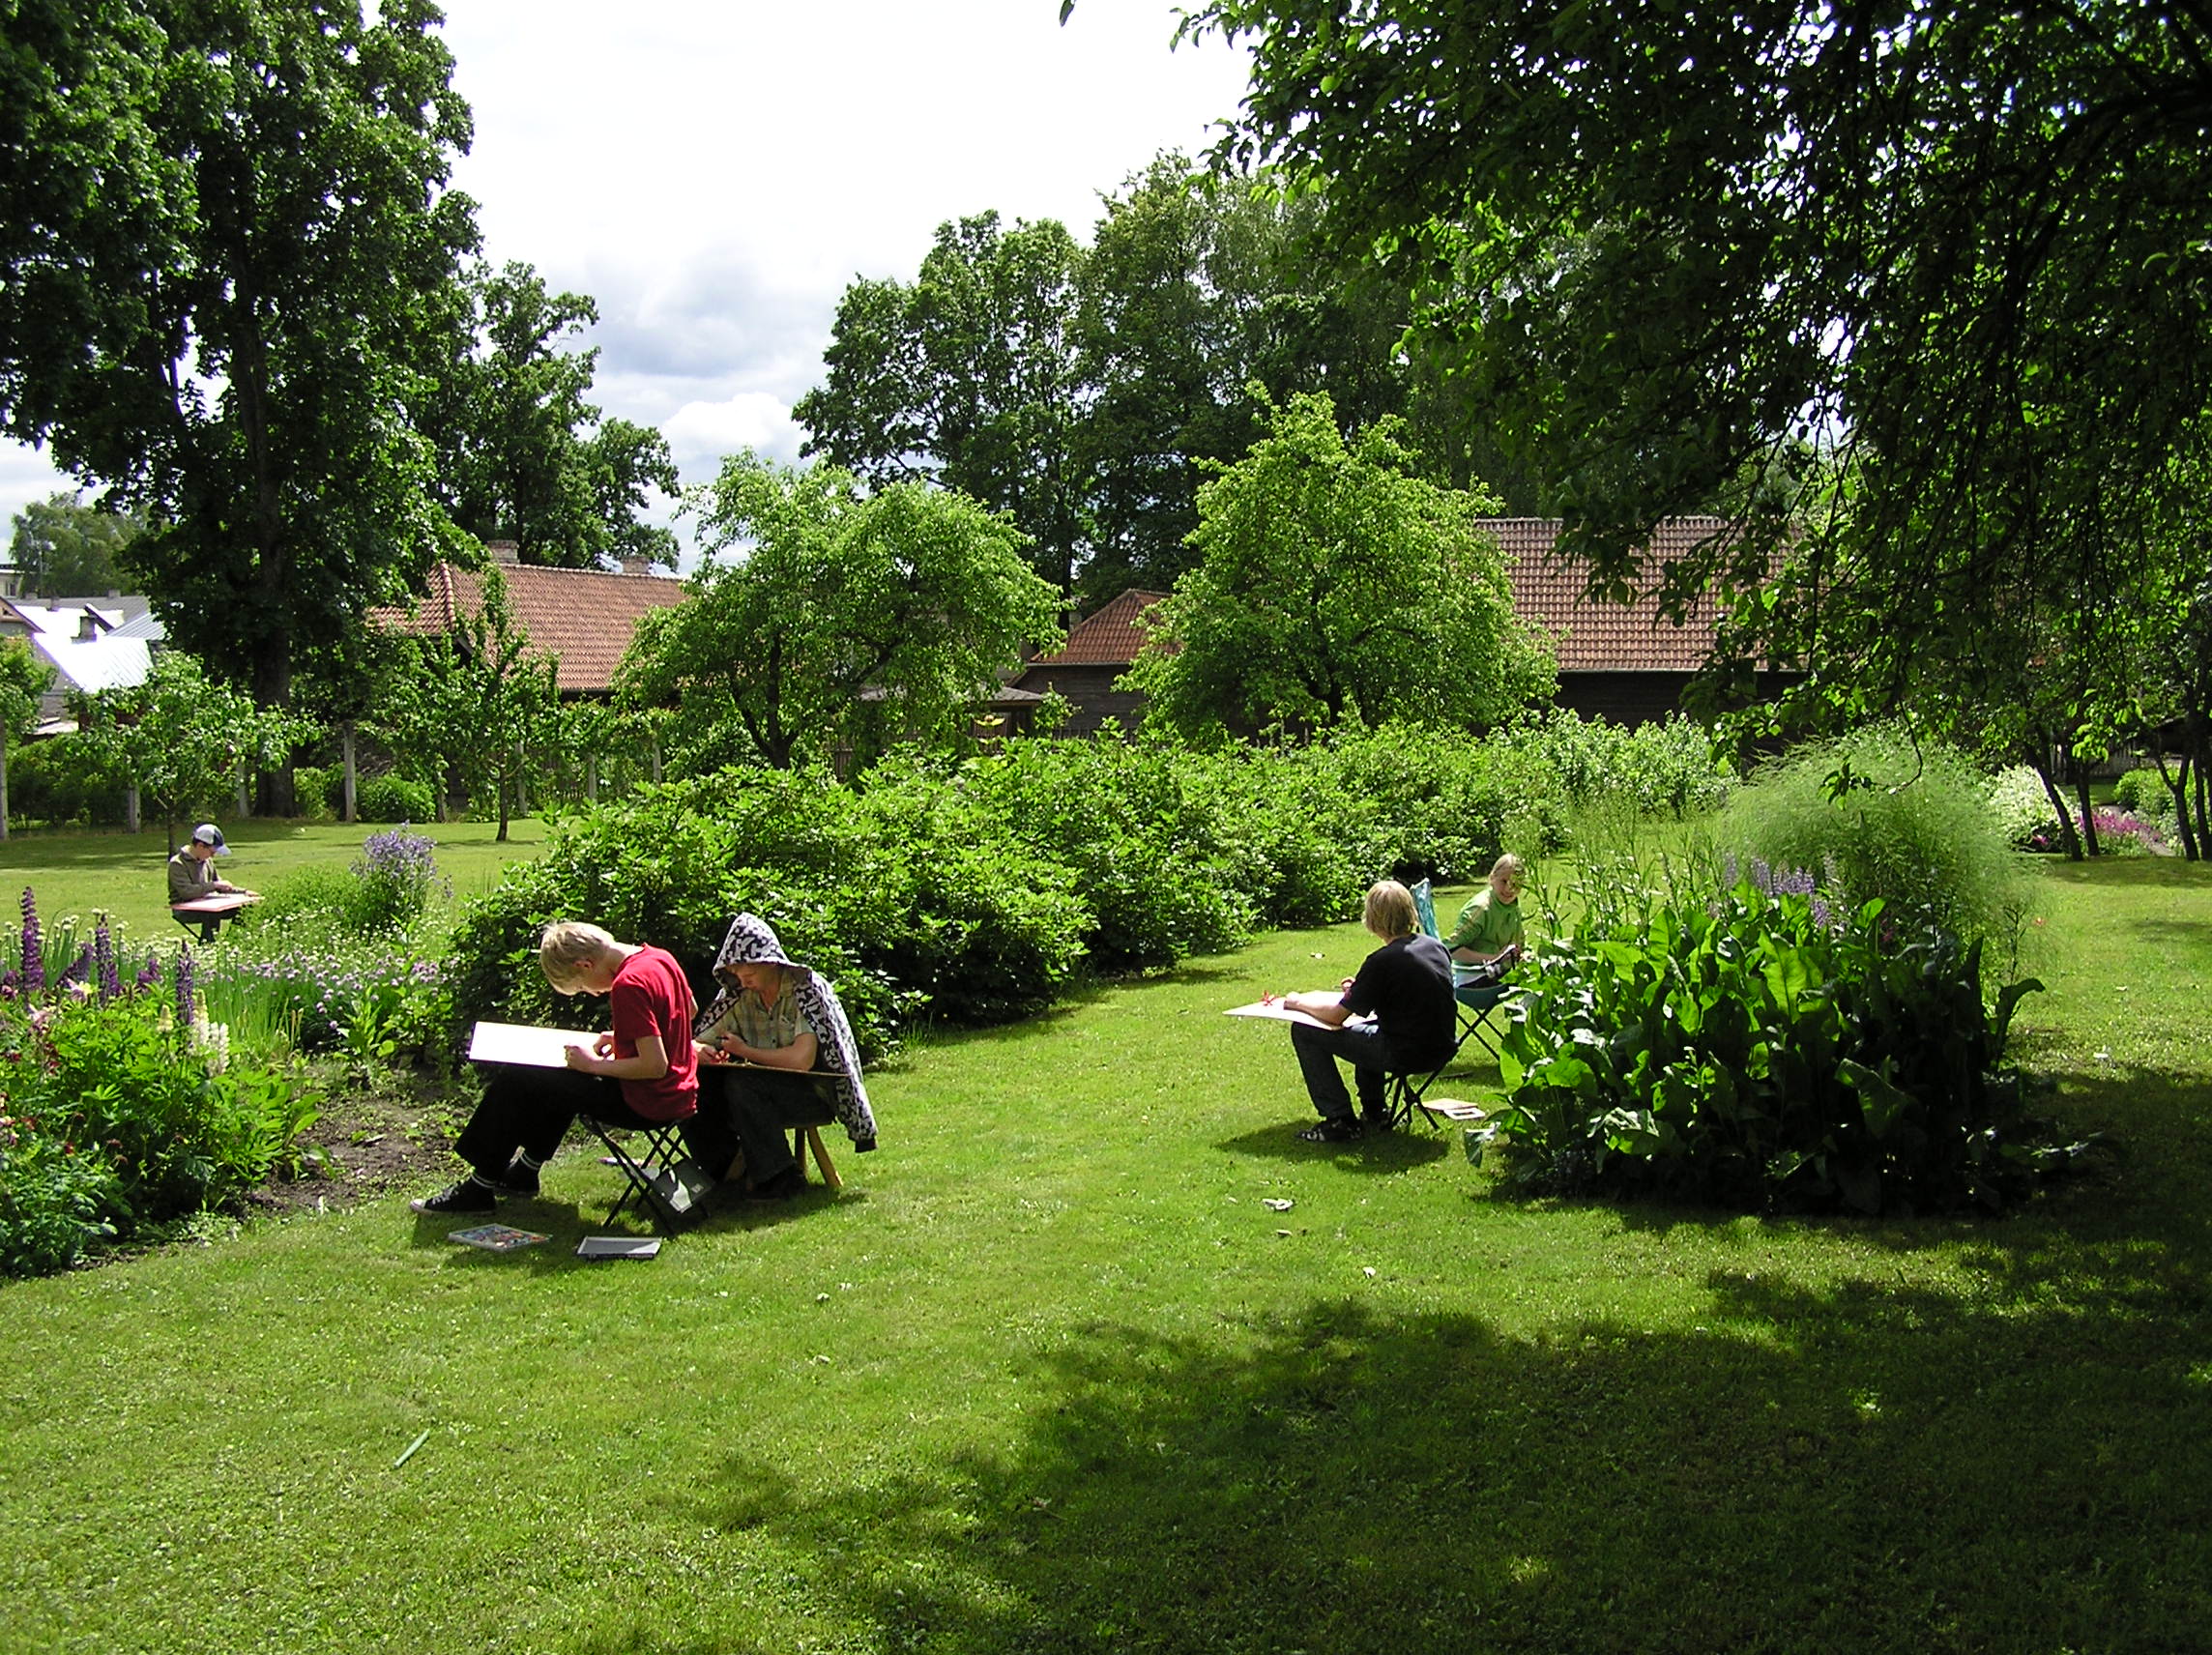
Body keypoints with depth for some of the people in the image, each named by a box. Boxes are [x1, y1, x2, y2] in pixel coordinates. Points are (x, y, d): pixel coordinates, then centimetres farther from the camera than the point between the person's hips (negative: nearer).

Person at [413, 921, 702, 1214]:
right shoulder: (658, 957, 3)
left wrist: (594, 1065, -14)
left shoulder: (628, 984, -24)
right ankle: (524, 1172, 39)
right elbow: (689, 1009, 21)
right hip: (676, 1090, 9)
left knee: (514, 1082, 1)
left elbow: (655, 1066, -27)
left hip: (645, 1103, -9)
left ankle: (480, 1188, 12)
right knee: (556, 1080, 31)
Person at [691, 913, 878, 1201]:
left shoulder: (808, 989, -15)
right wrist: (700, 1052, -19)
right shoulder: (740, 996, 3)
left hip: (818, 1093, -5)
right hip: (767, 1092, 6)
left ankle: (781, 1177, -19)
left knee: (741, 1083, -30)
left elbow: (802, 1060, -25)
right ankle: (718, 1168, -2)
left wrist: (745, 1051, -14)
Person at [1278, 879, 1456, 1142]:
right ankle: (1375, 1112, 35)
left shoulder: (1383, 961, -19)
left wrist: (1298, 1002, 5)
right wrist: (1361, 988, 23)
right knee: (1365, 1026, 36)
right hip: (1440, 1049, 9)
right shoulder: (1435, 947, 4)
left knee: (1303, 1032, 0)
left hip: (1405, 1055, -9)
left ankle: (1340, 1121, 2)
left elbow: (1336, 1015, -12)